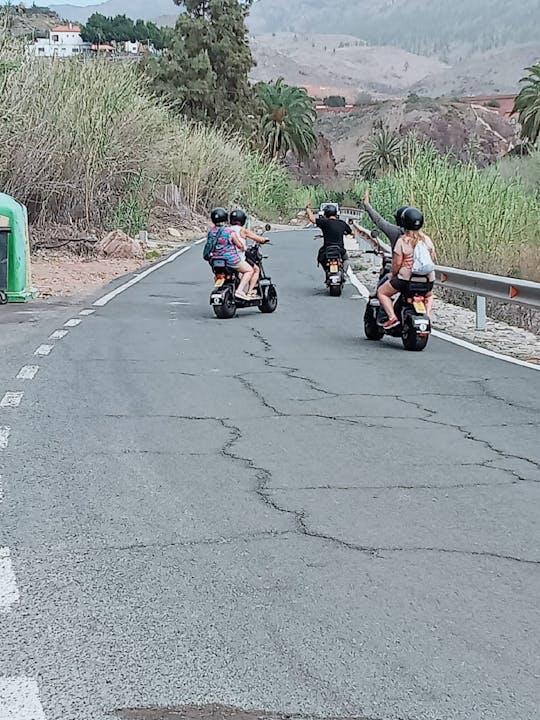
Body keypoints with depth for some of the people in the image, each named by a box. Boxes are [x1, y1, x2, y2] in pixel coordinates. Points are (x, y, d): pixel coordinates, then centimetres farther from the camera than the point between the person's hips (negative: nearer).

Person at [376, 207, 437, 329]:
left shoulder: (402, 241, -13)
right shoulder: (427, 240, 1)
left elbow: (397, 263, -13)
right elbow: (433, 259, 8)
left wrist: (393, 274, 5)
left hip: (406, 277, -5)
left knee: (382, 292, 13)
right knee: (429, 296, 37)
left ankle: (392, 317, -4)